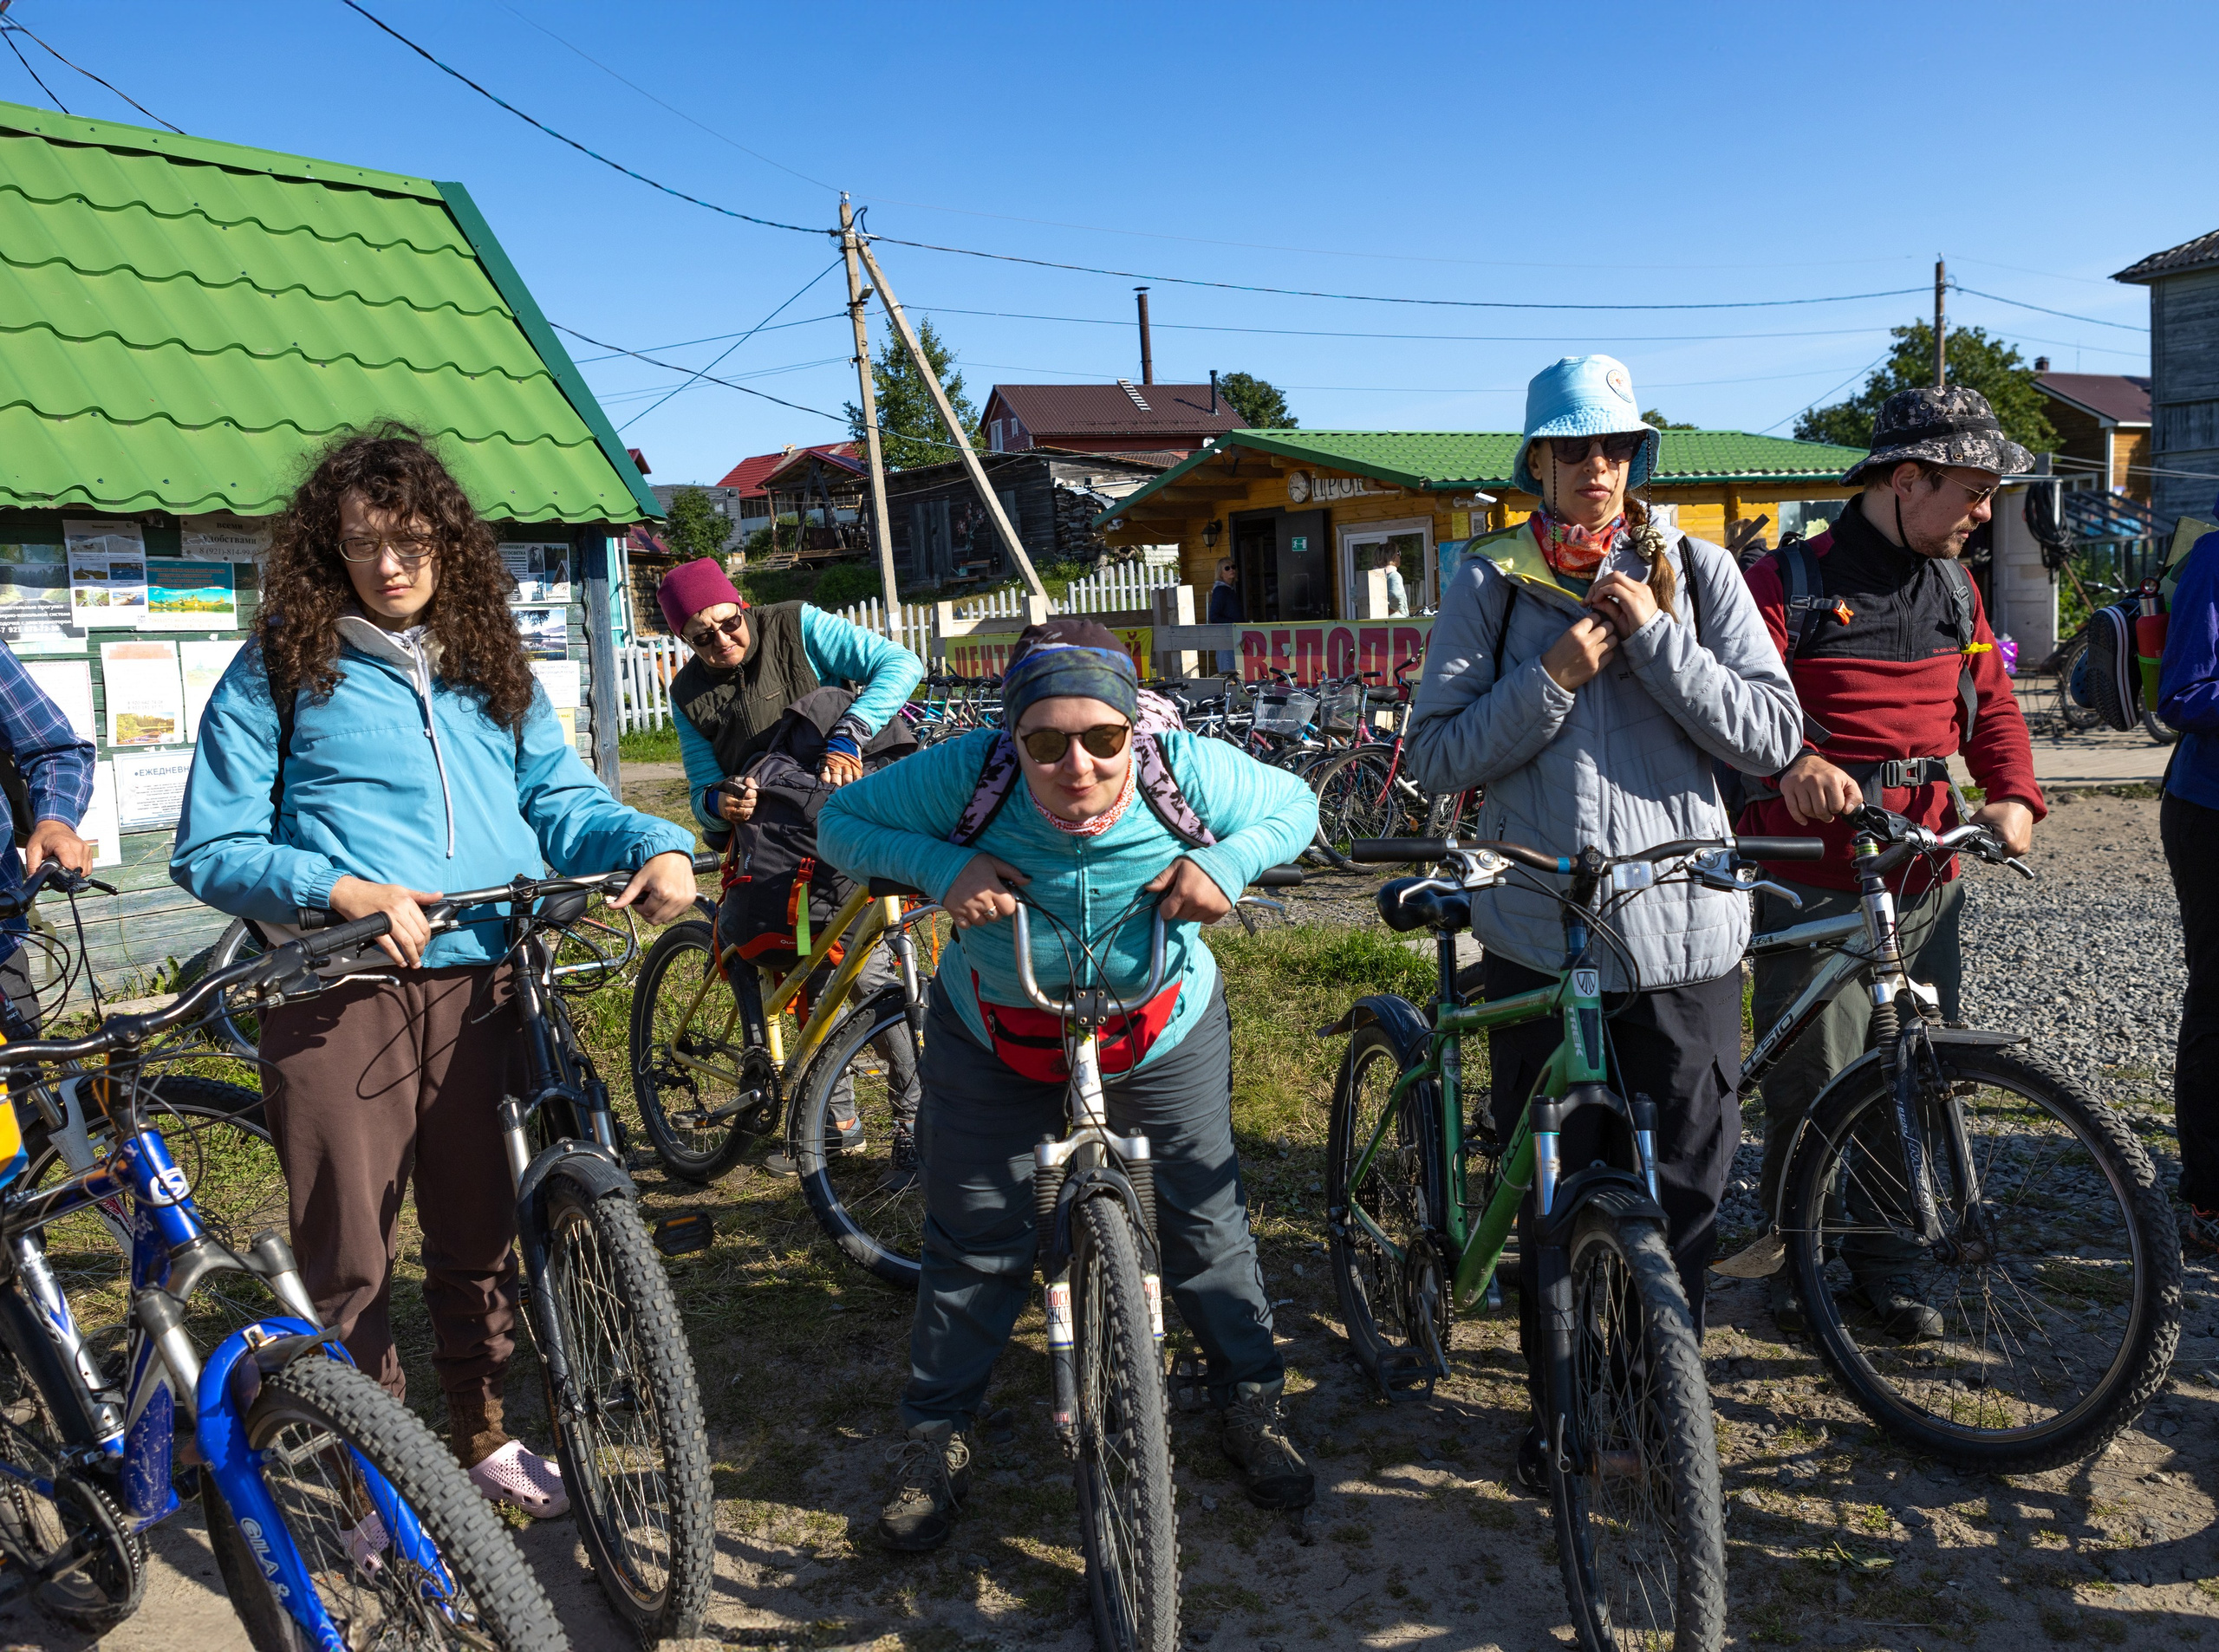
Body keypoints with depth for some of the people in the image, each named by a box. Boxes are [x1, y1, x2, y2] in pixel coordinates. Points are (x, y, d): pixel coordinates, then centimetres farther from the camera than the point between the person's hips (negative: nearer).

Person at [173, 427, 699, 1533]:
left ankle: (483, 1435, 34)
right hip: (339, 997, -3)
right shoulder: (277, 673, 2)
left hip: (478, 987, 3)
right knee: (349, 1255, 5)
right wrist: (345, 890, -17)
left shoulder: (491, 669, 15)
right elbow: (211, 851, -1)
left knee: (481, 1232, 14)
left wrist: (657, 847, -9)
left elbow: (561, 800, 11)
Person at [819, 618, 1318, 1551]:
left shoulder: (1187, 771, -26)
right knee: (974, 1246, 6)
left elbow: (1293, 807, -7)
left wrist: (1227, 861, -28)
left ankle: (1251, 1401, 36)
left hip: (1162, 1037, 1)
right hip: (995, 1045, 0)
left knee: (1205, 1220, 11)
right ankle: (936, 1436, 29)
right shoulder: (967, 775, -29)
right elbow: (842, 821, -16)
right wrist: (943, 867, -33)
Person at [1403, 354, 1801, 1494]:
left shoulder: (1695, 572, 6)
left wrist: (1654, 636, -11)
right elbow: (1436, 757, -3)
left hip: (1683, 929, 1)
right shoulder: (1489, 584, 3)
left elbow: (1770, 736, -2)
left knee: (1685, 1189, 9)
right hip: (1539, 935, -1)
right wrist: (1551, 680, -14)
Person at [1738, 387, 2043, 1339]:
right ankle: (1792, 1266, 19)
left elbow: (1991, 704, 17)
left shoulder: (1956, 591, 16)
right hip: (1812, 891, -6)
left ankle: (1884, 1266, 27)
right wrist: (1792, 761, -32)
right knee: (1811, 1090, -1)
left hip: (1926, 883, 6)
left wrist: (2013, 795, -2)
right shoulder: (1786, 584, -6)